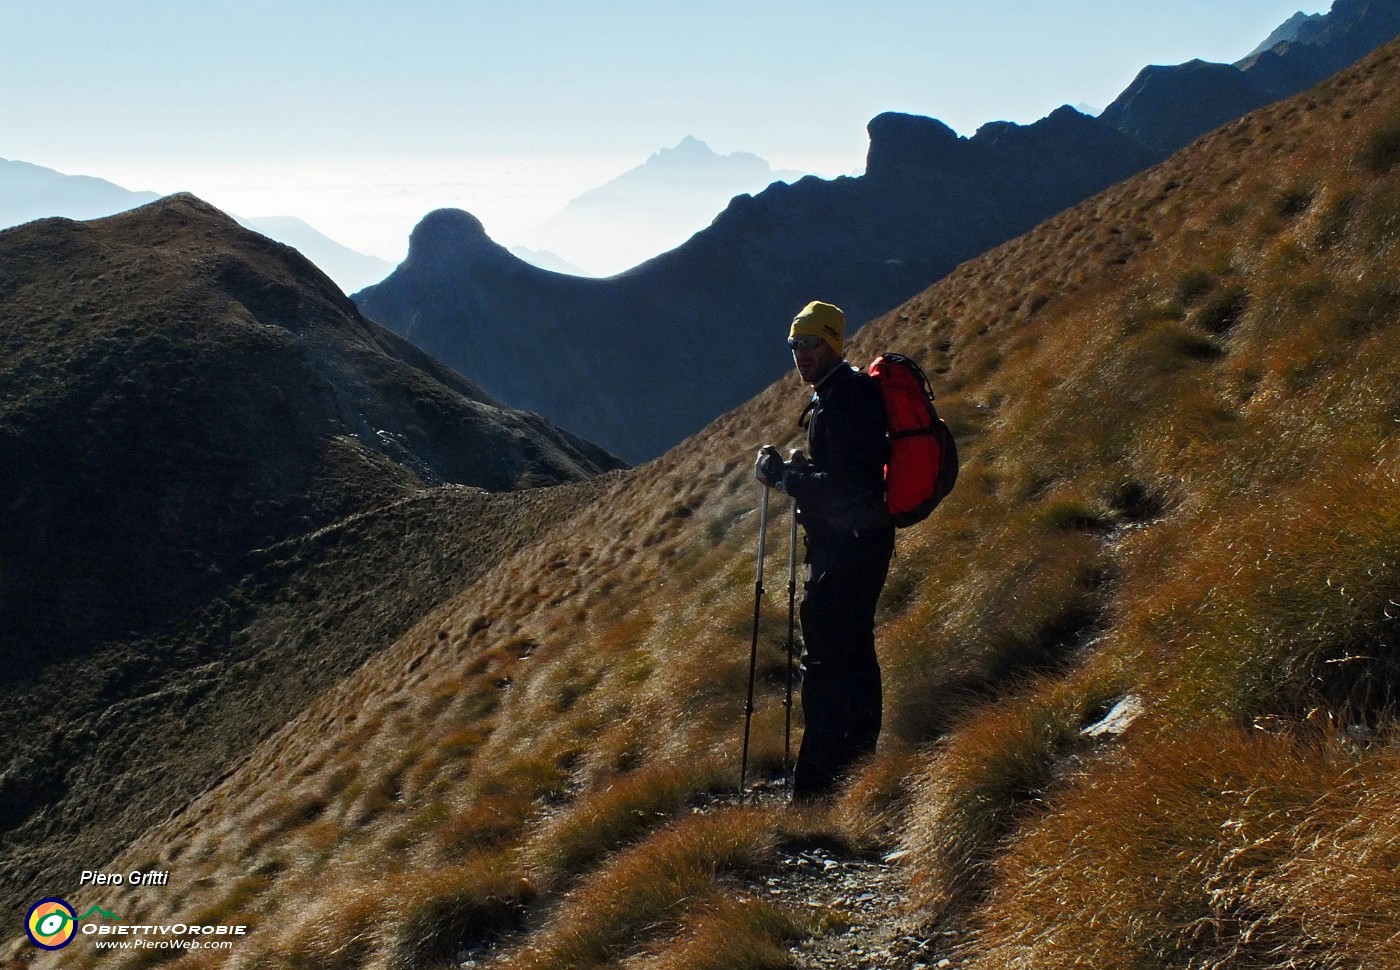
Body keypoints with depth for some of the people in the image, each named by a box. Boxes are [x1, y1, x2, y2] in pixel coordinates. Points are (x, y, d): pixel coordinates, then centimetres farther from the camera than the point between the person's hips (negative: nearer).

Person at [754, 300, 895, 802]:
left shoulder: (847, 397, -18)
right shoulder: (835, 394, 16)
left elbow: (846, 484, -25)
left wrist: (783, 476, -17)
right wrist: (792, 469, 6)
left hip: (849, 545, -11)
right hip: (847, 542, 11)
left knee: (826, 658, -11)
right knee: (853, 652, 19)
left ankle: (817, 784, -10)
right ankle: (857, 758, 30)